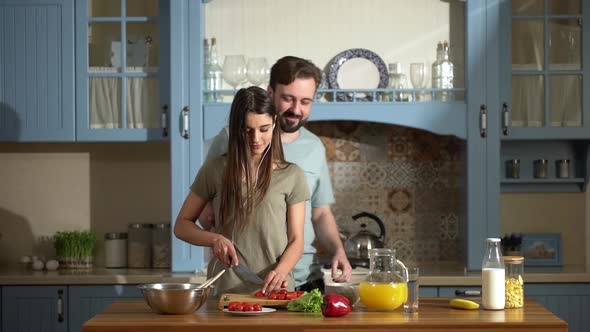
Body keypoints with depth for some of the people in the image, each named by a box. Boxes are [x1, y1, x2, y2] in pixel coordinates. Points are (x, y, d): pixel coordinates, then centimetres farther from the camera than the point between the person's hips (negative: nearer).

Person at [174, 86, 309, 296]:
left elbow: (296, 240, 6)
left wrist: (281, 271, -14)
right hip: (226, 290, 0)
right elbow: (182, 225, 12)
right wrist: (215, 239, -7)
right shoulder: (215, 170, 7)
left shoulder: (291, 176, 7)